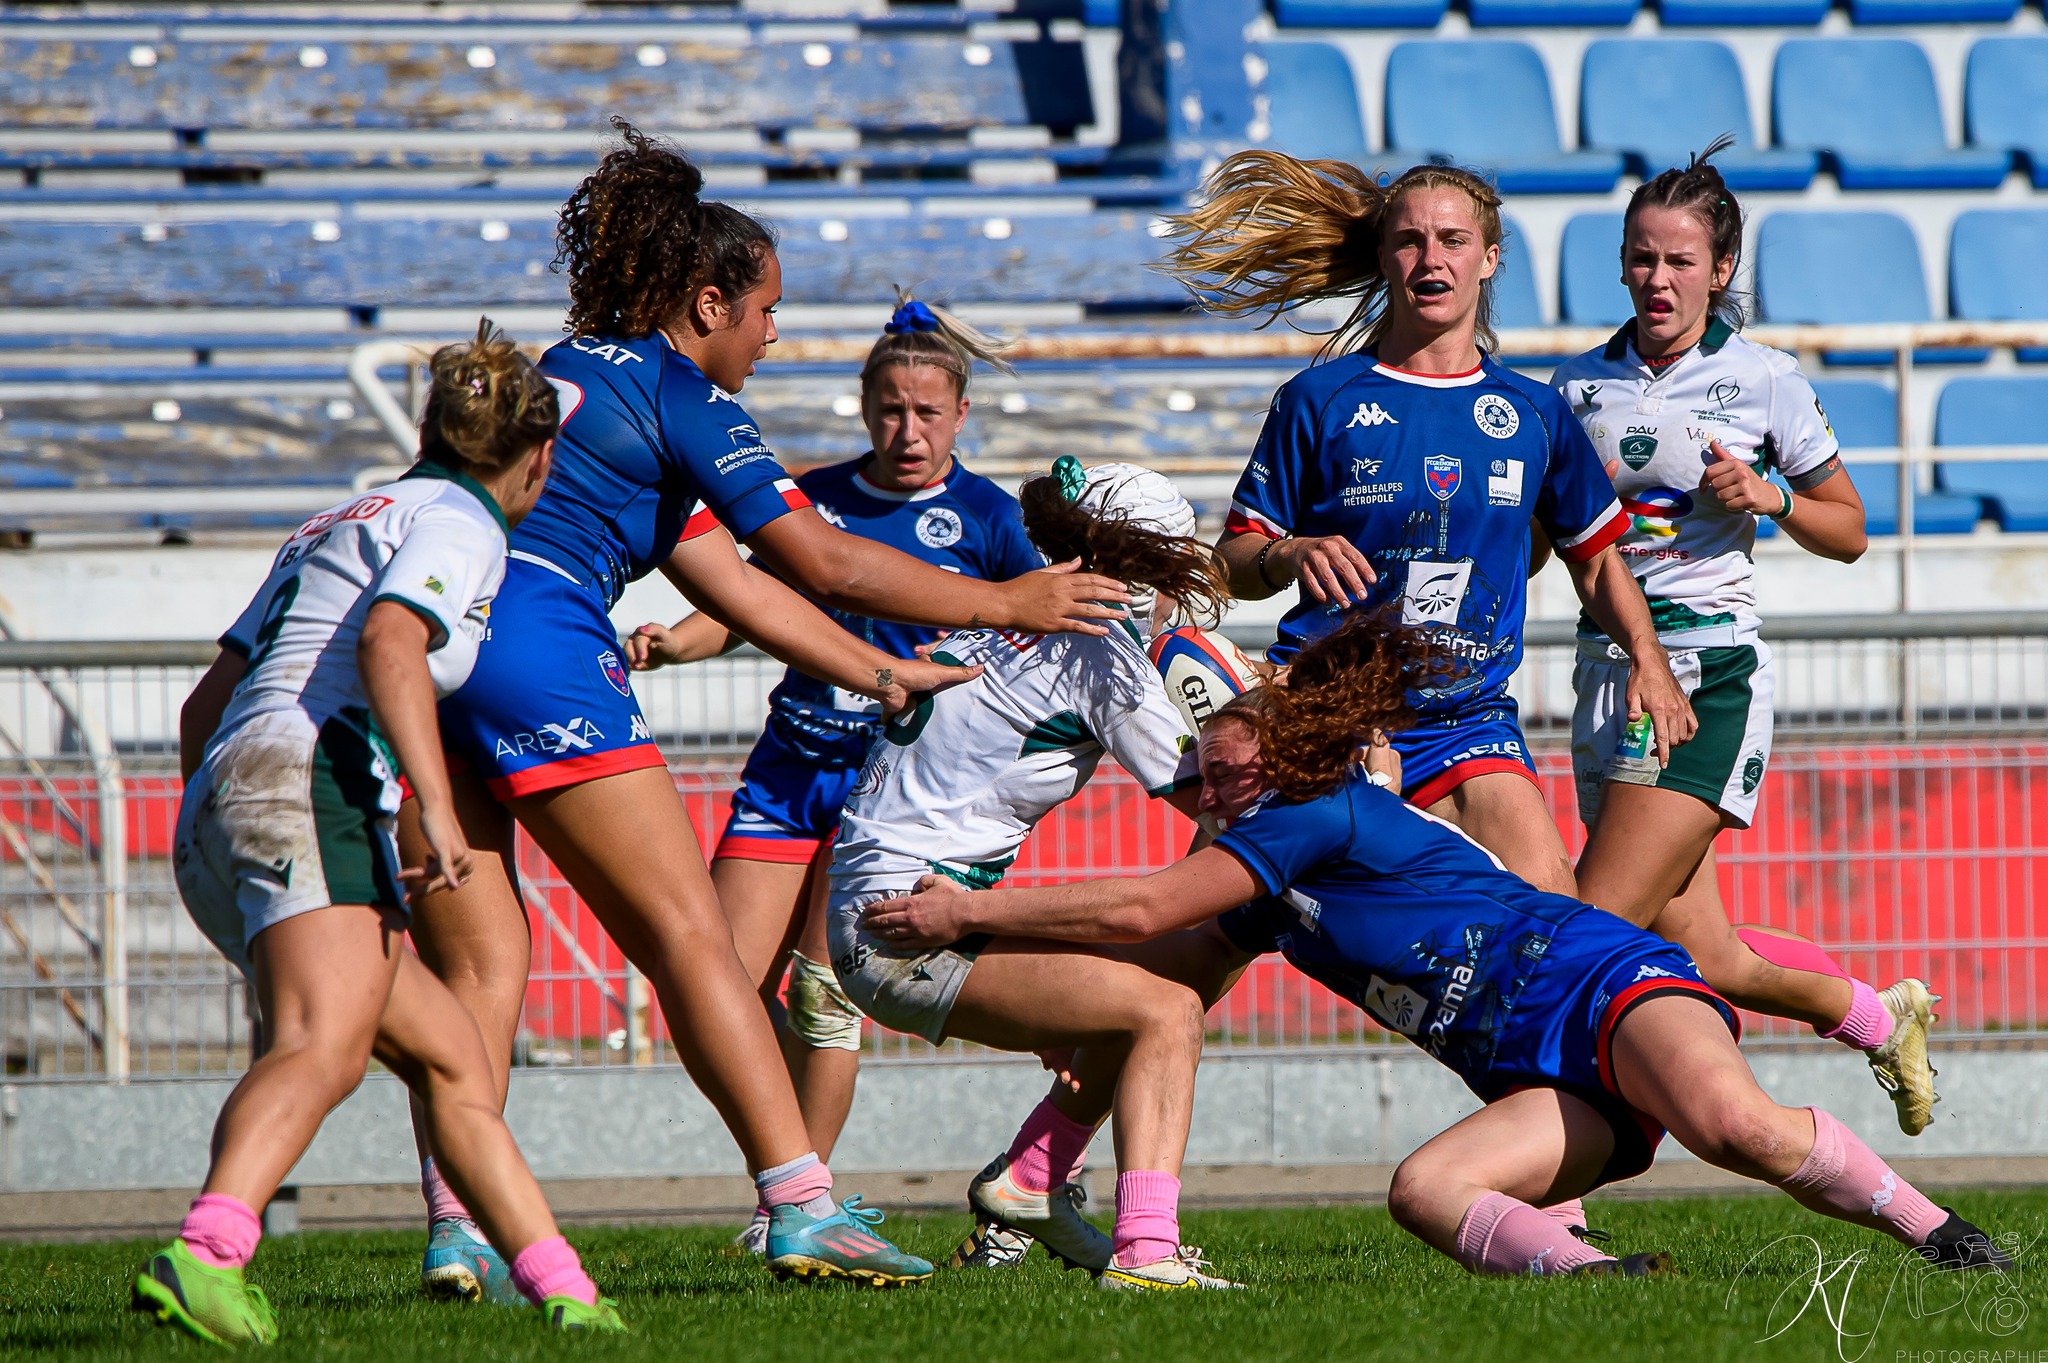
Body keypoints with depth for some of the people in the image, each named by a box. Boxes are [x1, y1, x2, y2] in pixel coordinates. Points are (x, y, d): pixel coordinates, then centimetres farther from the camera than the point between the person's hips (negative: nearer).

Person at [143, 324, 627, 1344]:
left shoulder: (335, 526, 30)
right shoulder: (460, 523, 4)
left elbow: (205, 706, 30)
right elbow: (389, 641, -17)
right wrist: (436, 806, -23)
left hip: (216, 804, 10)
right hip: (311, 783, -10)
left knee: (448, 1050, 15)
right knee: (325, 1048, -28)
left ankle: (563, 1294, 14)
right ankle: (199, 1260, -50)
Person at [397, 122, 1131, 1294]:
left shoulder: (573, 372, 28)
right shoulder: (673, 393, 4)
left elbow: (727, 581, 28)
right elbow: (821, 563, 3)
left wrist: (884, 674, 28)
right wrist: (1004, 602, 12)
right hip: (536, 644, -8)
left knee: (477, 963, 8)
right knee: (690, 936, -3)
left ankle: (456, 1230, -5)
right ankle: (804, 1208, -6)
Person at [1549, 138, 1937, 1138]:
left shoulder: (1764, 381, 0)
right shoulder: (1579, 384, 9)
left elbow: (1847, 532, 8)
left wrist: (1768, 497, -10)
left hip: (1710, 676, -5)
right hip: (1608, 672, 5)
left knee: (1600, 930, -15)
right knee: (1700, 953, 3)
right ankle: (1880, 1017, 29)